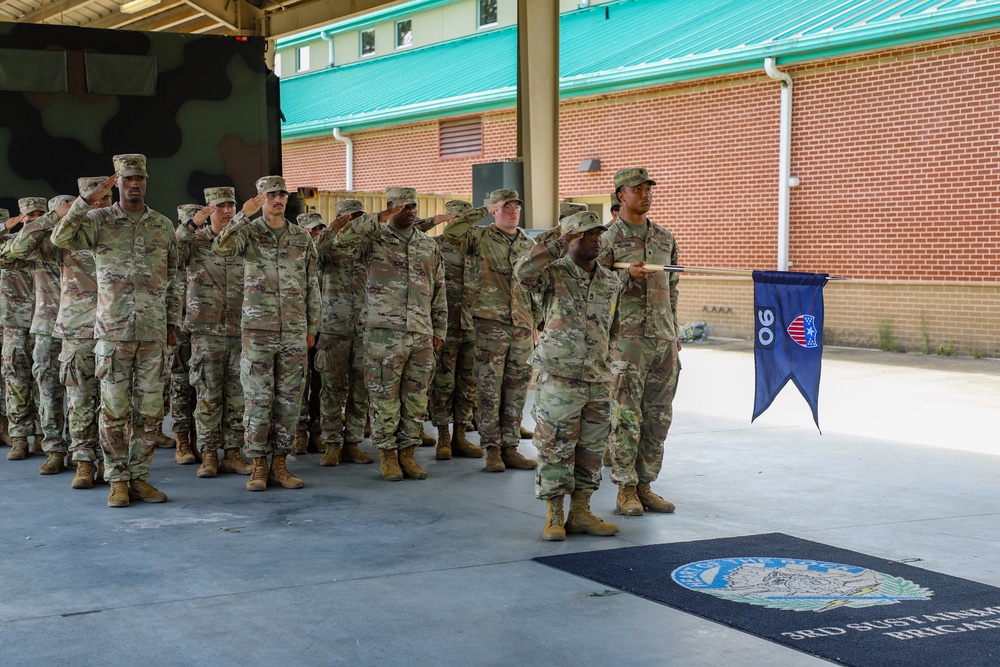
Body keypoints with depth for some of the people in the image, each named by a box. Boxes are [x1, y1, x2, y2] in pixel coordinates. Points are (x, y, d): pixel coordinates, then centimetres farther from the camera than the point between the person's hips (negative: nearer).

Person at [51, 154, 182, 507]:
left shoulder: (163, 225, 10)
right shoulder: (99, 221, 2)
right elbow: (61, 237, -17)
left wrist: (173, 322, 10)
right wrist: (89, 198, -18)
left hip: (153, 333, 3)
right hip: (112, 331, -2)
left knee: (150, 408, 4)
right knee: (114, 408, 0)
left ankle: (139, 477, 14)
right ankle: (117, 481, 9)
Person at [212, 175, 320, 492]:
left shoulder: (302, 237, 10)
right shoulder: (248, 231, 0)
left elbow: (311, 285, 14)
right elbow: (221, 248, -22)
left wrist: (312, 328, 12)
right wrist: (243, 215, -30)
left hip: (294, 331, 3)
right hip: (258, 329, -3)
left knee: (289, 398, 5)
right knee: (258, 398, -1)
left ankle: (279, 465, 13)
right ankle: (258, 467, 7)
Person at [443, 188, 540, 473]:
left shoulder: (528, 244, 14)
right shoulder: (481, 239, 0)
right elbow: (451, 232, -19)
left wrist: (535, 322, 14)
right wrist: (482, 212, -12)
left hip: (522, 326, 5)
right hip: (491, 323, -5)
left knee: (517, 389, 6)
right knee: (490, 388, -2)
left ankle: (510, 447, 13)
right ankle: (492, 449, 4)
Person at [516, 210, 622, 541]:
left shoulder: (611, 282, 11)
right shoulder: (554, 274, -6)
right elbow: (524, 272, -28)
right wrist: (560, 243, -23)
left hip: (598, 380, 6)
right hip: (560, 379, -6)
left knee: (591, 451, 10)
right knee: (556, 450, -1)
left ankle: (580, 513, 19)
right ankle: (554, 517, 8)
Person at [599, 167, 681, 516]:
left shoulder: (665, 239, 13)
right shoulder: (608, 241, -2)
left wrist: (674, 333, 17)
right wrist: (627, 275, -21)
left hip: (664, 340, 5)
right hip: (628, 339, -5)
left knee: (658, 418, 6)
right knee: (627, 417, -4)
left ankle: (645, 486, 15)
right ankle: (625, 491, 4)